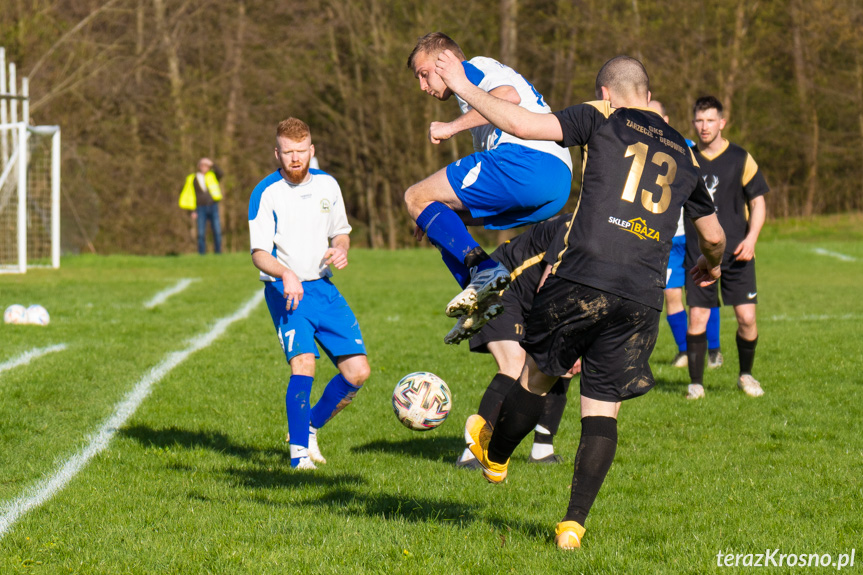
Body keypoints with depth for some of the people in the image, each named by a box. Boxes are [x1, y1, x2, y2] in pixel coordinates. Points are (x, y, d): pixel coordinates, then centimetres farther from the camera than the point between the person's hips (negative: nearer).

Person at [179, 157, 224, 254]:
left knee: (217, 232, -4)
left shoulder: (212, 176, 12)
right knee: (201, 233, -5)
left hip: (213, 207, 1)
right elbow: (190, 195, 7)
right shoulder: (192, 179, 7)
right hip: (201, 209, -1)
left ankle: (218, 253, 3)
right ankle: (202, 254, -1)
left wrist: (212, 165, -11)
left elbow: (220, 174, -9)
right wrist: (193, 211, 1)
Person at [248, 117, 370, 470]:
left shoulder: (327, 185, 7)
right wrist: (285, 273, -31)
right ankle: (298, 450, -13)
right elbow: (259, 252, -12)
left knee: (358, 372, -3)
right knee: (304, 364, -26)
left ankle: (311, 427, 21)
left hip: (323, 287, 5)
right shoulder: (265, 193, -8)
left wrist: (340, 250, -3)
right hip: (285, 291, -5)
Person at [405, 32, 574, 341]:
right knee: (444, 216, 21)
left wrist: (452, 127, -11)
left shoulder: (473, 68, 10)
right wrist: (436, 216, 35)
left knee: (416, 198, -2)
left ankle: (484, 271, -23)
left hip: (524, 158, -10)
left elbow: (509, 96, -16)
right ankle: (482, 303, 0)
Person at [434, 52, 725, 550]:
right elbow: (713, 234, 29)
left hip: (582, 280, -3)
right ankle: (574, 523, 2)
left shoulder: (603, 119, 5)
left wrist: (465, 88, 6)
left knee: (540, 371, 19)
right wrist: (712, 265, 52)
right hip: (642, 298, 3)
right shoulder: (683, 153, 19)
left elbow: (521, 124, -7)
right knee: (603, 408, 7)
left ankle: (494, 453, 42)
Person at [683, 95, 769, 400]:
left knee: (747, 317, -6)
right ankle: (696, 383, 5)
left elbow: (758, 201, 3)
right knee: (697, 316, -6)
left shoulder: (740, 158, 1)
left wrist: (751, 239, -10)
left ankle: (746, 375, 17)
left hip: (736, 251, -1)